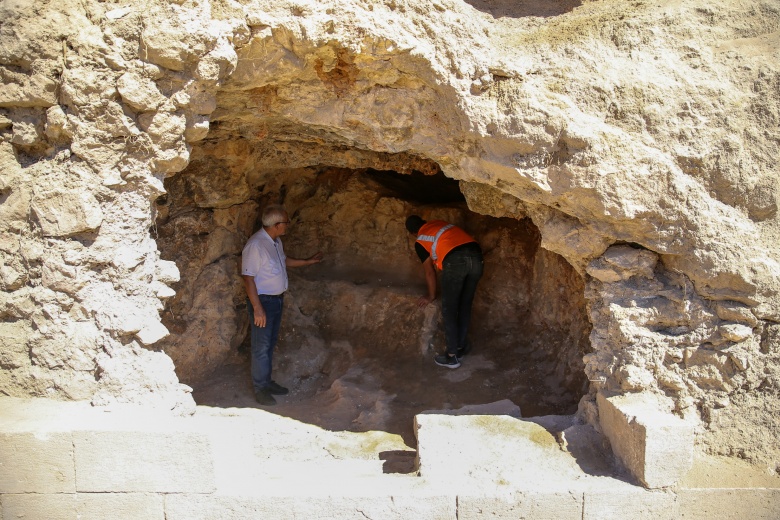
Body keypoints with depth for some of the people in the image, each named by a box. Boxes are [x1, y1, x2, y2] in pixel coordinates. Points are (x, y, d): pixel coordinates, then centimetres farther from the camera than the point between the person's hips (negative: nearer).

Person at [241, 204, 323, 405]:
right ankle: (260, 388, 13)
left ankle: (267, 380, 31)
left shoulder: (276, 241, 4)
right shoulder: (255, 245, -24)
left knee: (271, 342, 18)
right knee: (261, 346, 1)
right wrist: (257, 308, -24)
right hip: (262, 300, -9)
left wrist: (308, 261, 25)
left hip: (277, 299, 9)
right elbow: (248, 278, -24)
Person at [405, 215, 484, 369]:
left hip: (455, 260, -6)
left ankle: (452, 356, 11)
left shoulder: (420, 241, 16)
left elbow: (429, 272, 18)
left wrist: (431, 296, 31)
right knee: (465, 305, 19)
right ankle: (461, 346, 29)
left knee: (449, 310, 8)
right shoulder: (439, 223, 32)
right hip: (476, 255, 6)